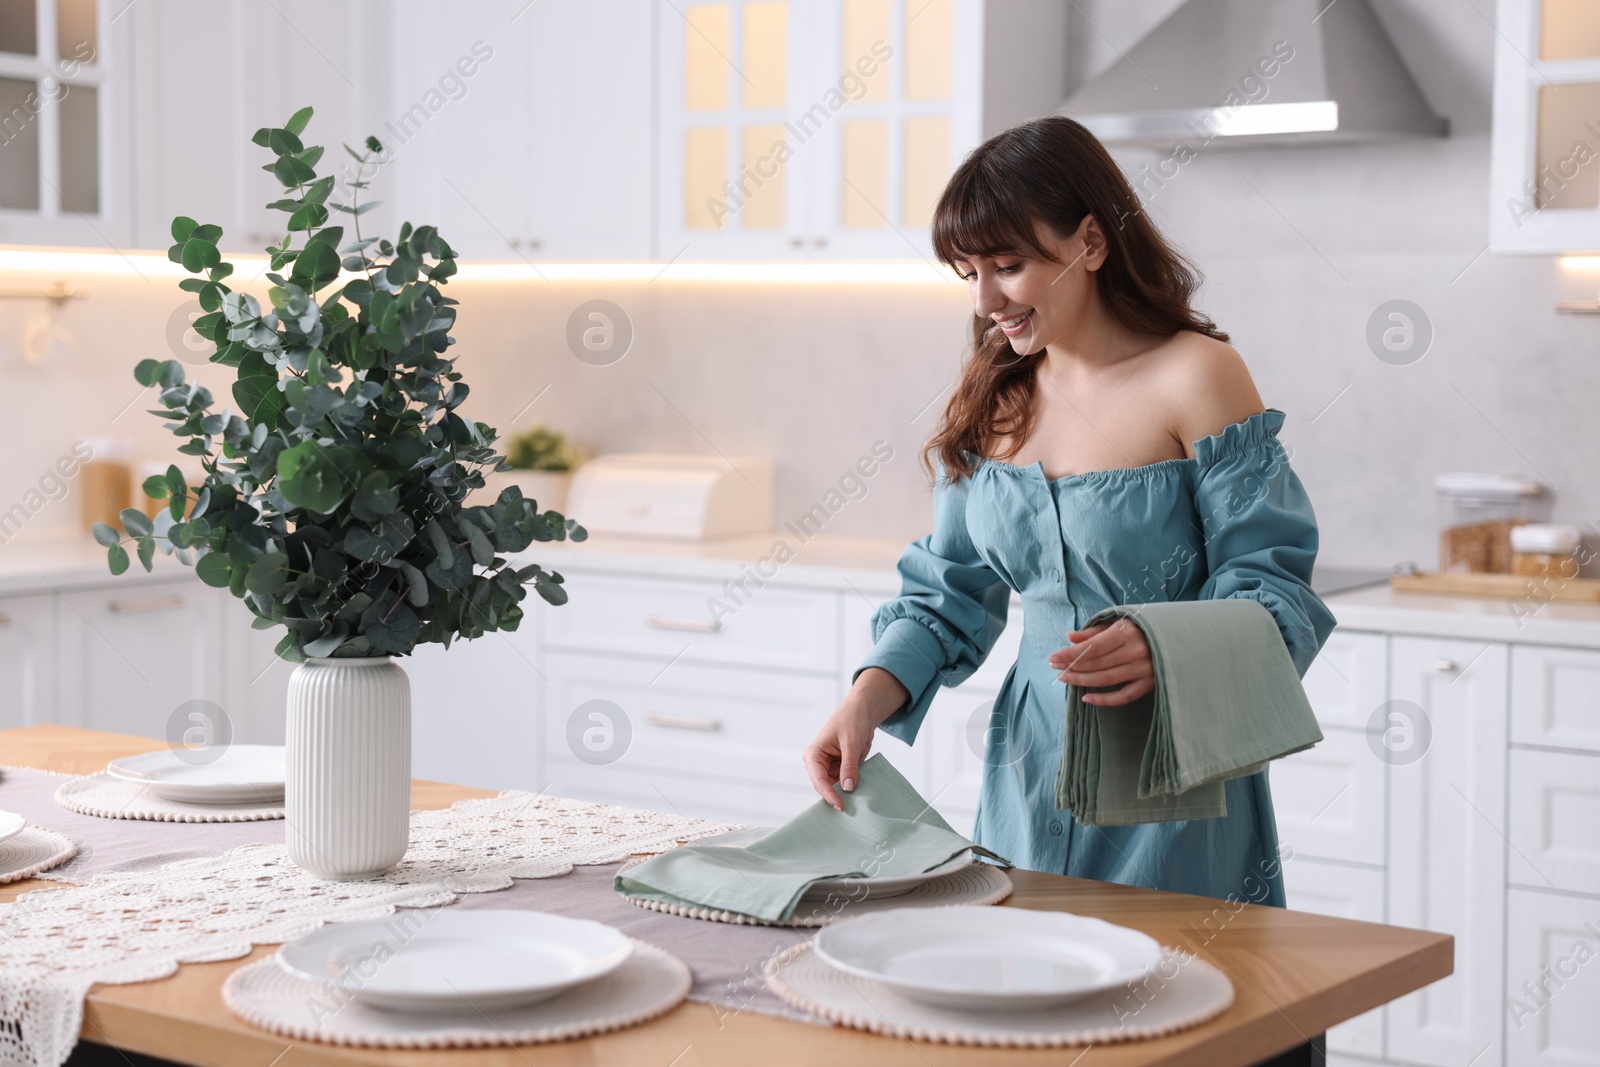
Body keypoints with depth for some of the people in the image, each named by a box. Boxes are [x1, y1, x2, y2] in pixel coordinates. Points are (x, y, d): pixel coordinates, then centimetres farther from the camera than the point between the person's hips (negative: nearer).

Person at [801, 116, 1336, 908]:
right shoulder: (993, 399, 6)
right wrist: (867, 698, -8)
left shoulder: (1194, 378, -12)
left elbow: (1272, 590, -14)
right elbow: (950, 593, 8)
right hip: (1030, 775, 5)